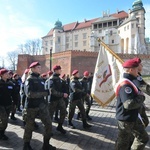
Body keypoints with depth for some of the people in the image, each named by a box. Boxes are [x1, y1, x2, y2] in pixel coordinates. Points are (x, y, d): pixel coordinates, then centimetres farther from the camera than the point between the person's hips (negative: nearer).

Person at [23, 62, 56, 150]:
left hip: (42, 105, 6)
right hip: (32, 106, -6)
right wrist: (46, 93, -23)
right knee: (30, 126, 10)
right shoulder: (29, 80, -11)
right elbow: (29, 94, -25)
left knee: (48, 124, 0)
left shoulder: (40, 79, 10)